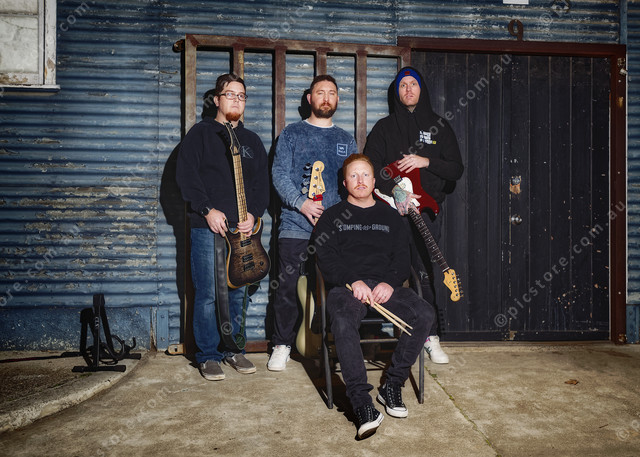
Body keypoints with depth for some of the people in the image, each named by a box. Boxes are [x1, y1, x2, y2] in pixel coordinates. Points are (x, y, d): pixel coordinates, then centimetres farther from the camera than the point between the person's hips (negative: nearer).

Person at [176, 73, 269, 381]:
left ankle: (233, 349, 23)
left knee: (237, 293, 9)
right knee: (207, 294, -2)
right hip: (207, 227, -4)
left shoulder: (252, 141, 17)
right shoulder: (200, 133, 4)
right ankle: (208, 356, 11)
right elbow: (186, 175, -4)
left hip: (242, 228, 4)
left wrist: (253, 214, -3)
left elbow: (262, 183, 12)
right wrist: (207, 210, -13)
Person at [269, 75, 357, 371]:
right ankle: (282, 345, 15)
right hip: (296, 225, -2)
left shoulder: (346, 140, 18)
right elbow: (279, 175, -1)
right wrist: (301, 202, -17)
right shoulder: (292, 134, 8)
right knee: (287, 287, -2)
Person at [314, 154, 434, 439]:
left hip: (385, 285, 3)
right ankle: (361, 402, -34)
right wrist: (353, 281, -15)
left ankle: (392, 385, -12)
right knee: (343, 322, -36)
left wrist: (390, 283, -9)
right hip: (345, 286, -2)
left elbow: (402, 258, 13)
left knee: (425, 314, -24)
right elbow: (327, 259, 2)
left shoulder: (390, 217, 23)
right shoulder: (331, 217, 16)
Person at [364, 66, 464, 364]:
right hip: (393, 207, 0)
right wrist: (395, 191, -14)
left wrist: (425, 162, -9)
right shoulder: (384, 127, 12)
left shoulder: (439, 126, 13)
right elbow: (371, 167, 2)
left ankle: (430, 337, 9)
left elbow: (456, 170, 7)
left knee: (424, 273, -2)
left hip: (427, 208, 0)